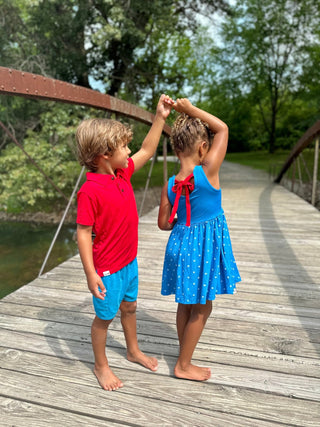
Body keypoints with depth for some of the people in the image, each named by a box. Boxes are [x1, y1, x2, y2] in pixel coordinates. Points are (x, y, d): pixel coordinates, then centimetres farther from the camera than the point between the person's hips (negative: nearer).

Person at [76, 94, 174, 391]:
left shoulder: (123, 173, -2)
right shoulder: (90, 191, -25)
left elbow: (147, 151, 10)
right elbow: (83, 233, -21)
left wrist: (160, 117, 6)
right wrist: (91, 273, -20)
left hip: (129, 260, 8)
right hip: (107, 268, -8)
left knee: (129, 307, 25)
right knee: (104, 316, 14)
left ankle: (133, 351, 50)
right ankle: (101, 366, 39)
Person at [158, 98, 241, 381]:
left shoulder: (170, 185, -6)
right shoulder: (208, 171, -20)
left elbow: (164, 223, 1)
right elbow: (223, 128, -8)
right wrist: (191, 109, -7)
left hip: (182, 243, 6)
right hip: (206, 246, -5)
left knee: (186, 305, 21)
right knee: (202, 309, 12)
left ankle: (184, 356, 40)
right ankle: (184, 366, 26)